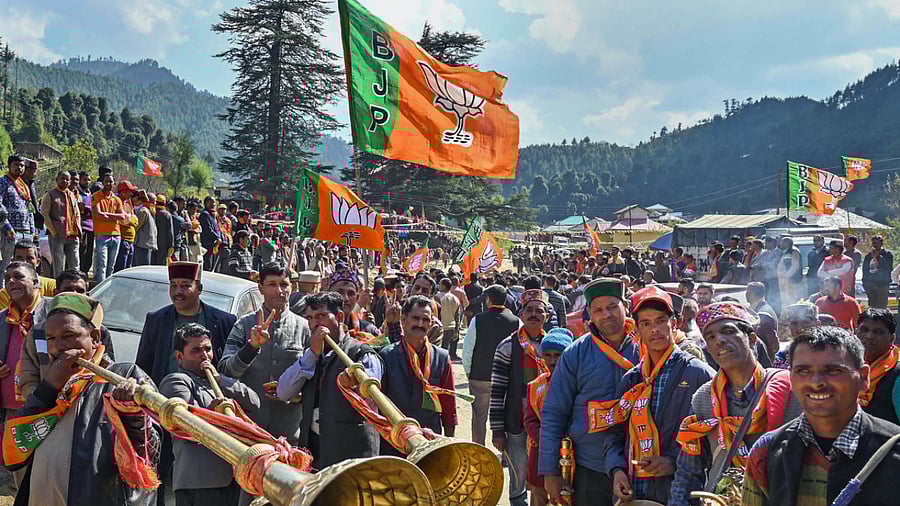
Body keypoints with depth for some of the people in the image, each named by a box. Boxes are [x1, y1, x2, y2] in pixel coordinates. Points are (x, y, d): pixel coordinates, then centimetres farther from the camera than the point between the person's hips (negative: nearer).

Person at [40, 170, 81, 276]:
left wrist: (78, 231, 9)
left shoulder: (72, 195, 19)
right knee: (58, 267, -3)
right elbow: (44, 214, -5)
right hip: (57, 236, -5)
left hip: (72, 236, 5)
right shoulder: (50, 195, 1)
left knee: (74, 267, 7)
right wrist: (54, 232, -12)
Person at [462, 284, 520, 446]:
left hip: (479, 377, -1)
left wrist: (468, 372, 7)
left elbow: (467, 349, -6)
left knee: (479, 417, 12)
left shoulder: (478, 320, -9)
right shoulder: (516, 322, -8)